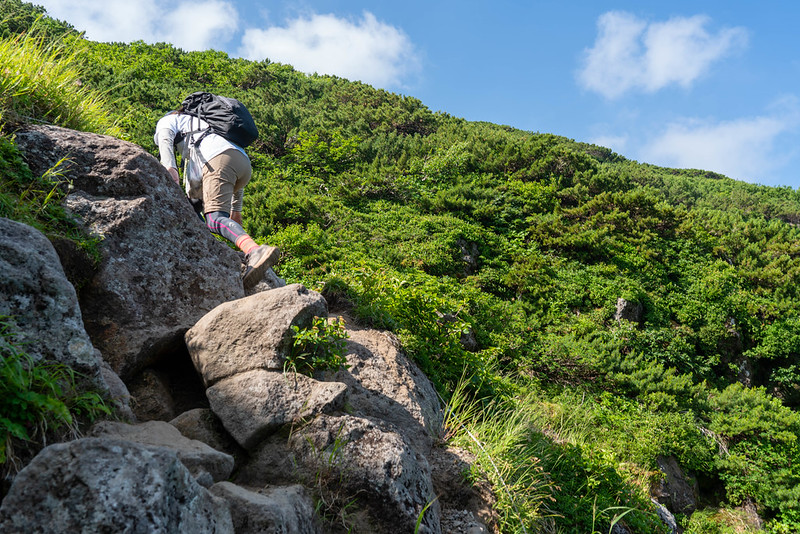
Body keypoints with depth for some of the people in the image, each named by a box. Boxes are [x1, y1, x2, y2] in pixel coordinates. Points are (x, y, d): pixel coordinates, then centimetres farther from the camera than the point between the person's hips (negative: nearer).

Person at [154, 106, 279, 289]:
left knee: (215, 220, -24)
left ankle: (254, 251, -52)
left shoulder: (167, 120, 29)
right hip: (245, 163, 8)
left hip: (218, 158, -7)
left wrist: (170, 168, -17)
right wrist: (236, 209, 39)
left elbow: (164, 139, 1)